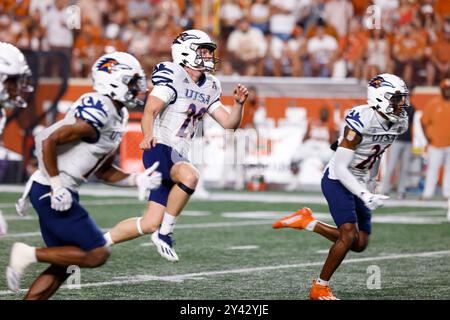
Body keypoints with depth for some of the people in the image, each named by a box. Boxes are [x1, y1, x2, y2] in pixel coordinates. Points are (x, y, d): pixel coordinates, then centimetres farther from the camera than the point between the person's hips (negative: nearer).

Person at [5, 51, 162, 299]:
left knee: (61, 266, 12)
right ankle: (29, 255, -4)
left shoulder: (117, 117, 13)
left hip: (59, 193, 10)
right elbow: (47, 141, -23)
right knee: (96, 254, -6)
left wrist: (137, 180, 5)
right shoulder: (98, 113, -19)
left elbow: (103, 172, 19)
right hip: (50, 193, -10)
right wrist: (57, 187, -19)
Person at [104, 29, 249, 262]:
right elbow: (149, 112, -19)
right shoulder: (172, 77, -10)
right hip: (159, 149, -8)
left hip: (178, 155, 8)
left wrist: (239, 103, -7)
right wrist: (148, 136, -39)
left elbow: (229, 123, 12)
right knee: (189, 176, -39)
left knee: (150, 224, 4)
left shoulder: (208, 88, 13)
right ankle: (165, 233, -23)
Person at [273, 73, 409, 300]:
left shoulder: (399, 123, -4)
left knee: (360, 244, 6)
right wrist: (366, 196, -32)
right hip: (337, 180, -8)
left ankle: (308, 222, 21)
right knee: (348, 236, -20)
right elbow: (340, 168, -25)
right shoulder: (361, 122, -27)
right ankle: (319, 288, -4)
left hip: (358, 184, 8)